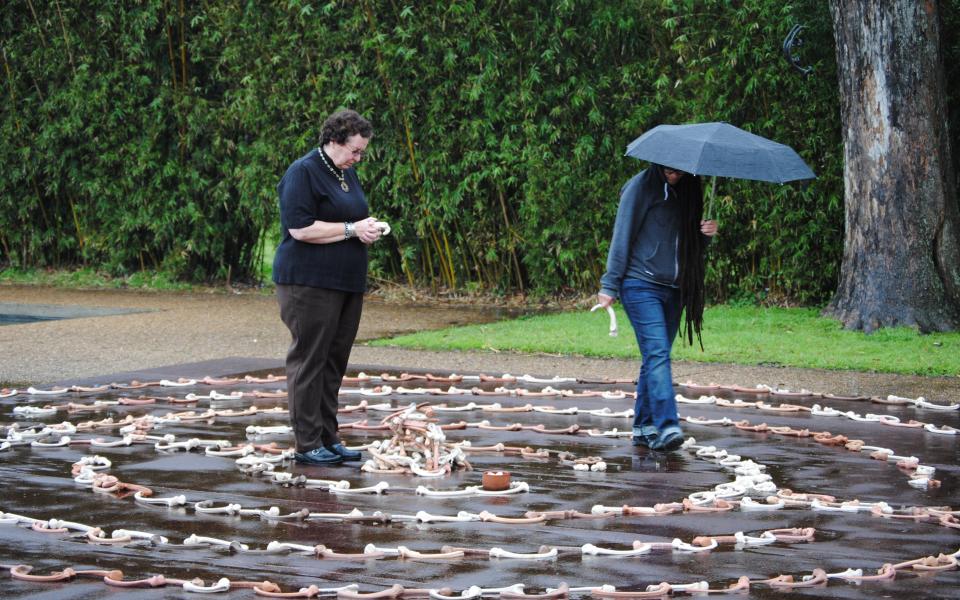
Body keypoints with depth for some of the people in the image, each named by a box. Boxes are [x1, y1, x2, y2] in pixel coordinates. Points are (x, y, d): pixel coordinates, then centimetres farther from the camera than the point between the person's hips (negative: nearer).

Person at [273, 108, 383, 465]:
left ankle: (328, 439, 15)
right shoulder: (303, 173, -11)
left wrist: (367, 229, 7)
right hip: (310, 284, -9)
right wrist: (351, 229, -16)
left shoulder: (346, 172, 17)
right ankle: (308, 445, -4)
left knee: (334, 362, 10)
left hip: (346, 284, 9)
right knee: (309, 360, -6)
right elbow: (300, 228, -19)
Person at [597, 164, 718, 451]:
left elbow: (692, 245, 20)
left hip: (673, 288, 6)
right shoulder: (641, 186, -5)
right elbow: (622, 235, -5)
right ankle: (666, 426, -27)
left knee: (655, 357, 6)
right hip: (641, 285, -6)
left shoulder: (688, 190, 13)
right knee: (657, 353, -17)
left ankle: (643, 427, 12)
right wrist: (610, 285, -8)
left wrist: (707, 233, -4)